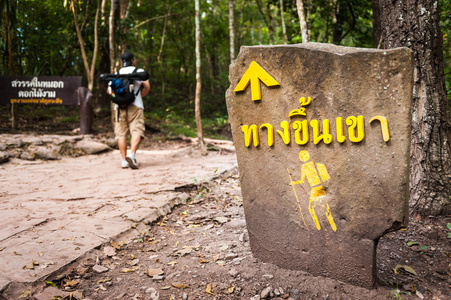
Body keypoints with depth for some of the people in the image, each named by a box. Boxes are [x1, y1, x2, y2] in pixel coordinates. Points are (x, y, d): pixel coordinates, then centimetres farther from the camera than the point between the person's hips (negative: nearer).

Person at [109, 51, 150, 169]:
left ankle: (124, 159, 0)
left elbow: (109, 90, 13)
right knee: (136, 131, -8)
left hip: (119, 106, 4)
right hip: (135, 106, -3)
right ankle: (132, 154, -28)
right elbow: (147, 86, -4)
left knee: (121, 134, 4)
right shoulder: (139, 71, 9)